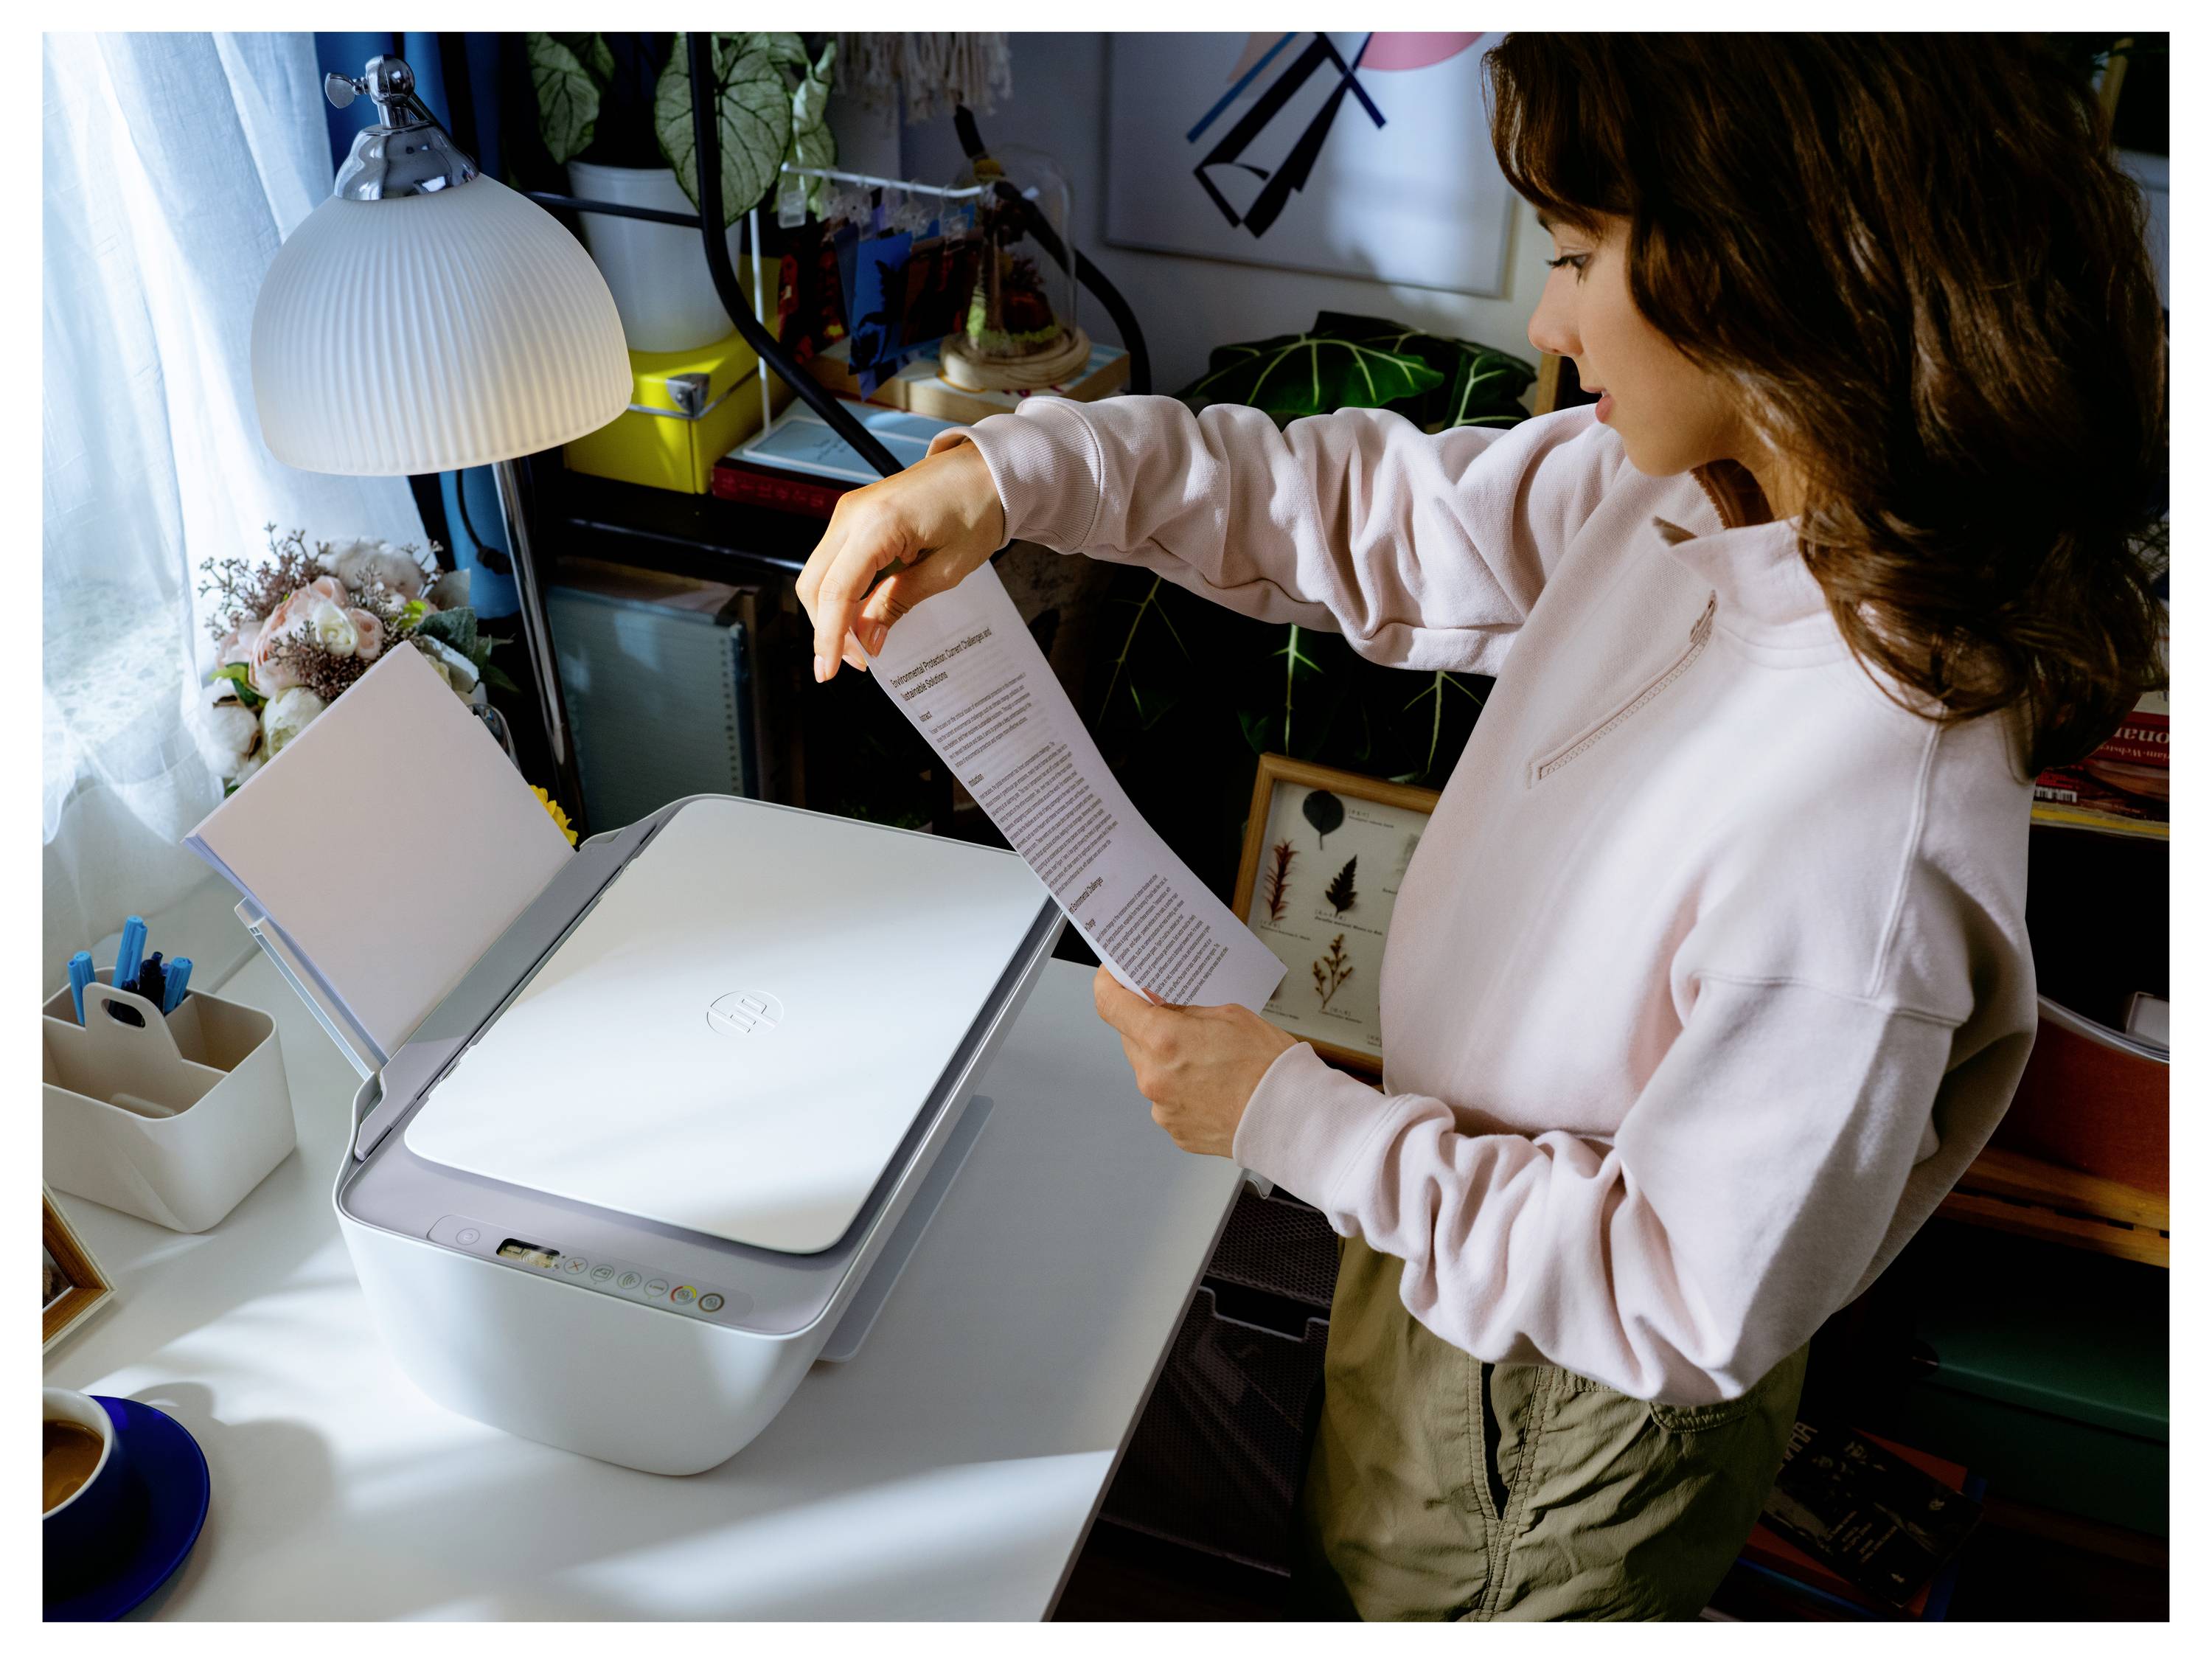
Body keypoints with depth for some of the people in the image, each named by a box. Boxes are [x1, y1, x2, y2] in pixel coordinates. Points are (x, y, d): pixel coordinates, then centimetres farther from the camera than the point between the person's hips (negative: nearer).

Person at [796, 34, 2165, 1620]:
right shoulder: (1674, 490, -16)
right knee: (1359, 1561, 34)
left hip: (1571, 1407, -6)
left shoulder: (1862, 847, -40)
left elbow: (1697, 1305, -29)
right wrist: (1014, 471, -15)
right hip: (1465, 1227, 7)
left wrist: (1292, 1117, -24)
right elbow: (1380, 514, -3)